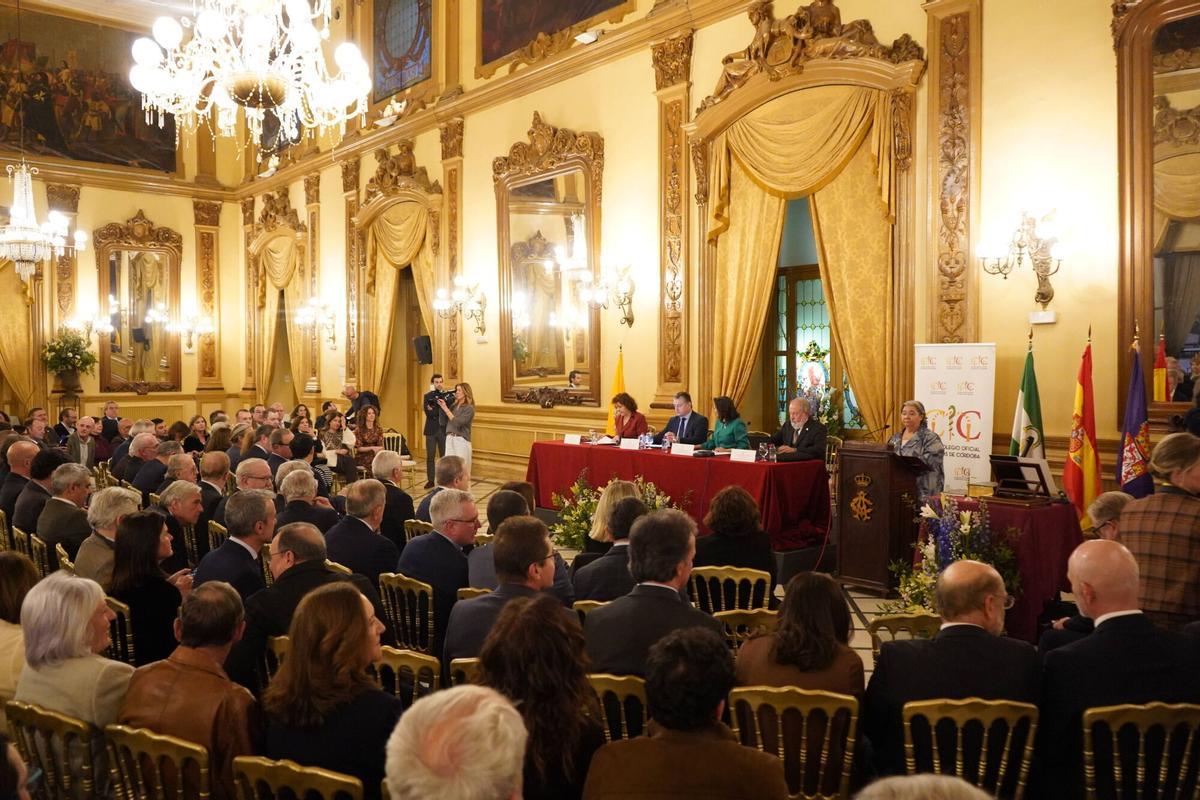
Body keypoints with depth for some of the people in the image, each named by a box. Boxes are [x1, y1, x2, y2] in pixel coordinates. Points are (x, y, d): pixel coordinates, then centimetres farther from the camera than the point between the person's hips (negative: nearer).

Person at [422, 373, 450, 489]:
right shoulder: (427, 396, 3)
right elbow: (428, 413, -10)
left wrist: (434, 410, -12)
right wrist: (441, 409, -13)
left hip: (444, 429, 1)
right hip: (431, 429, -1)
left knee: (444, 456, 4)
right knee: (430, 456, 4)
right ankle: (430, 480, 11)